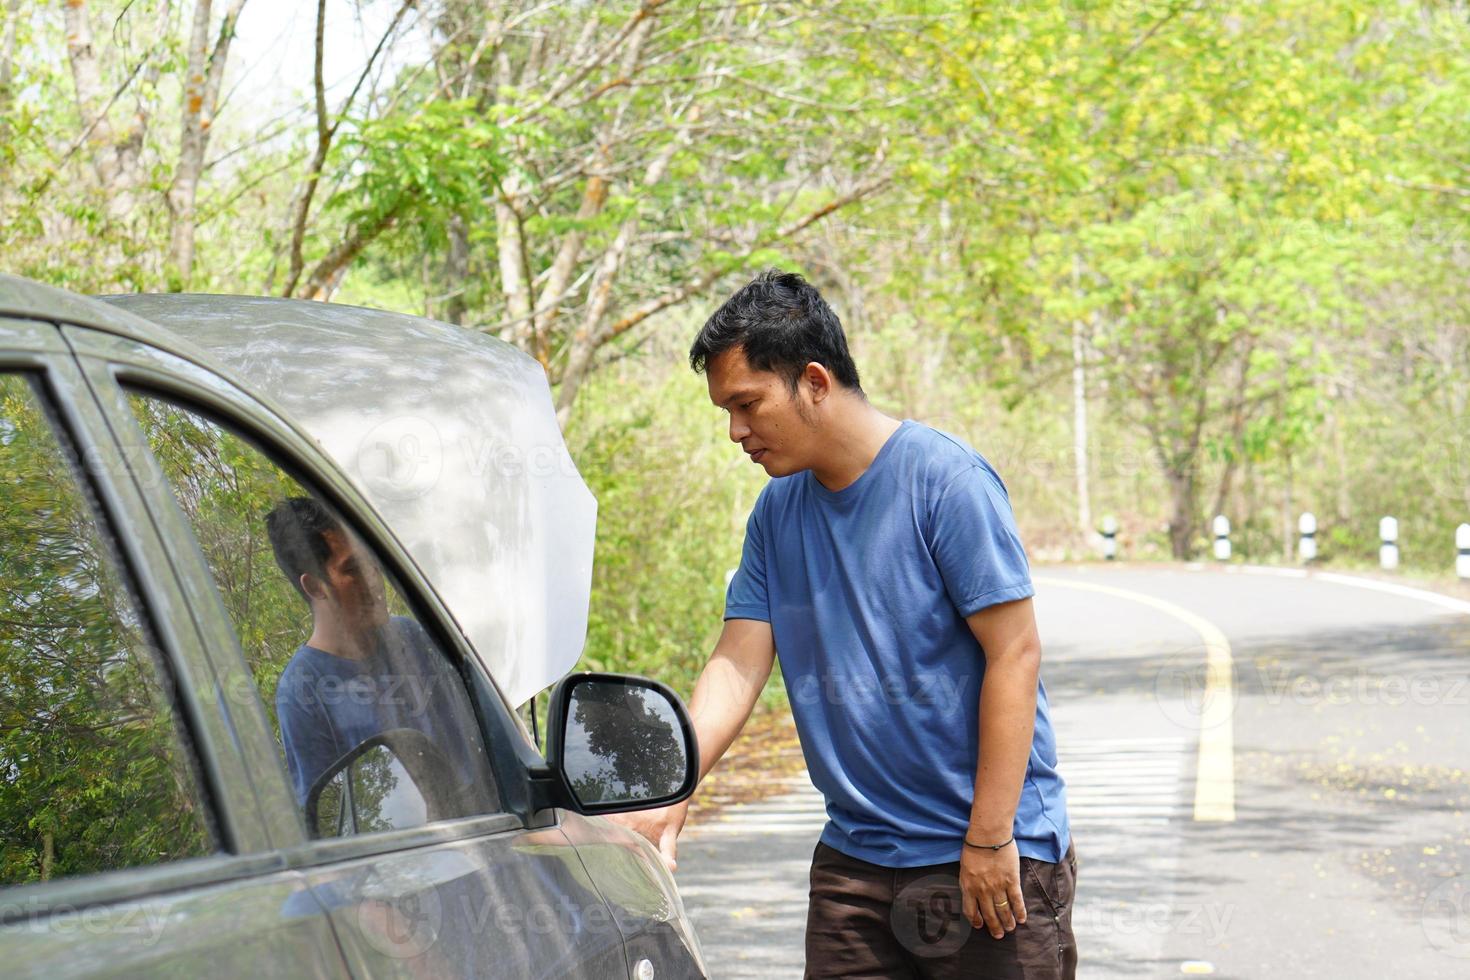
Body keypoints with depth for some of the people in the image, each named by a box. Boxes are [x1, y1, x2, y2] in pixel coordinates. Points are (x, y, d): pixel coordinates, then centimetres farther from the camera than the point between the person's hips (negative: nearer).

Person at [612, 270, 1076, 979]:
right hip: (854, 860, 6)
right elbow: (737, 666, 5)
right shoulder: (777, 510, 8)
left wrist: (989, 839, -16)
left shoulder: (946, 480, -12)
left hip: (989, 863, -6)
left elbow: (1014, 655, -14)